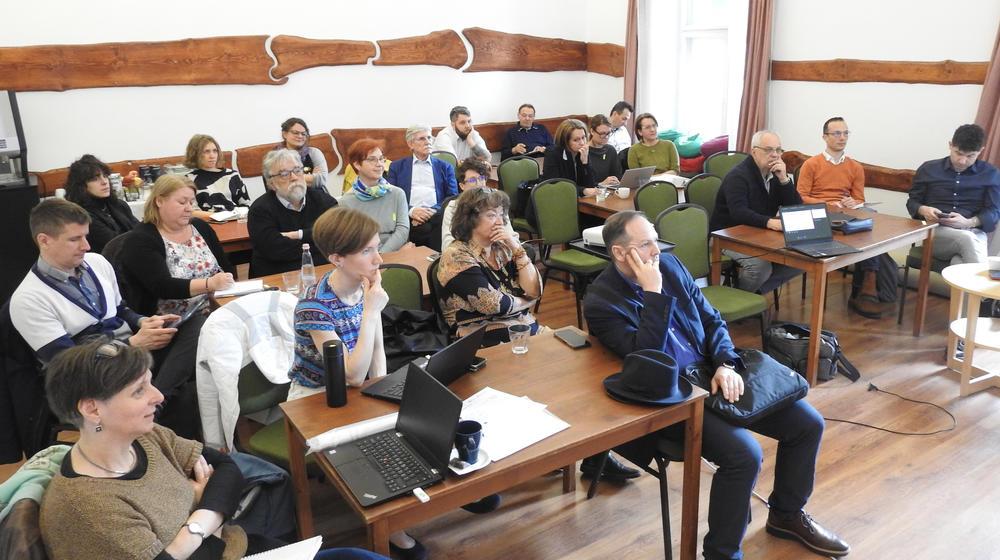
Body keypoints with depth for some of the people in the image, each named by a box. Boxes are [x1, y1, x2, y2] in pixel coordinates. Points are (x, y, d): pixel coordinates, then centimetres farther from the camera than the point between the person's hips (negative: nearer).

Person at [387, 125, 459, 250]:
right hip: (408, 218, -1)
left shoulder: (445, 167, 21)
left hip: (436, 216, 2)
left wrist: (433, 211, -9)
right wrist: (411, 211, -11)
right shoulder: (397, 166, 19)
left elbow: (453, 198, 10)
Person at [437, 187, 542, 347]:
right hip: (485, 338, -6)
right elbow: (495, 305, -17)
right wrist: (526, 301, 1)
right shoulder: (456, 257, -10)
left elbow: (534, 292, 1)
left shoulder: (502, 248, 8)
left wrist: (516, 248, -6)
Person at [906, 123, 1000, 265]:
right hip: (935, 232, 0)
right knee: (968, 239, -37)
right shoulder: (929, 169, 14)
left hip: (974, 232, 0)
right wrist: (923, 210, -10)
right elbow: (912, 202, 16)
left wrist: (969, 223, -14)